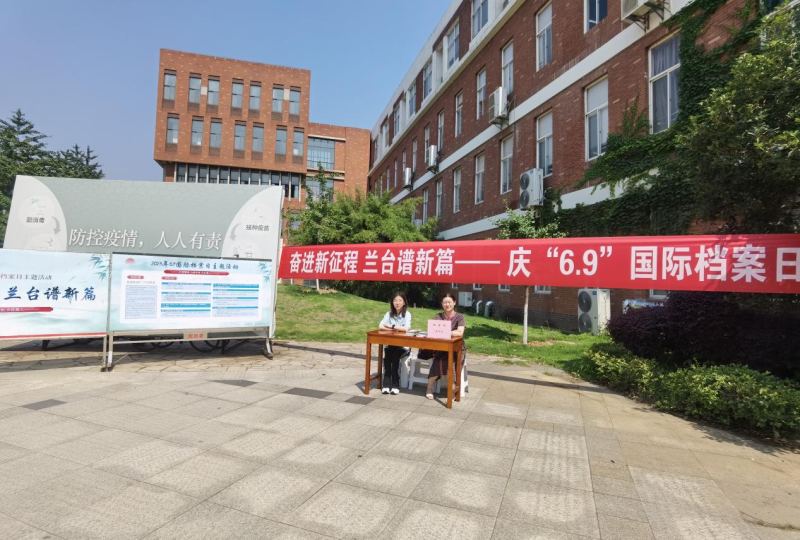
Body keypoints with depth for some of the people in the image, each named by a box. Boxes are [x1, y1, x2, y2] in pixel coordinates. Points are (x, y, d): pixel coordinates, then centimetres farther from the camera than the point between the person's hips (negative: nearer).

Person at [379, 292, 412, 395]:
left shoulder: (407, 314, -7)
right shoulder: (389, 313, 2)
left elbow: (406, 328, -24)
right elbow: (381, 327, -12)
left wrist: (392, 326, -16)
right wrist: (396, 329, -22)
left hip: (403, 345, -2)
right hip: (390, 344, 3)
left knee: (395, 356, -28)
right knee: (387, 356, -25)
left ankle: (395, 385, -17)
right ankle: (386, 384, -18)